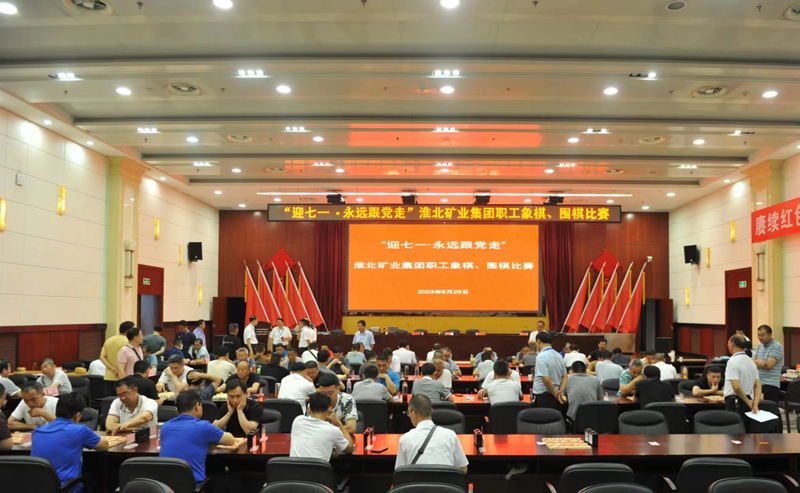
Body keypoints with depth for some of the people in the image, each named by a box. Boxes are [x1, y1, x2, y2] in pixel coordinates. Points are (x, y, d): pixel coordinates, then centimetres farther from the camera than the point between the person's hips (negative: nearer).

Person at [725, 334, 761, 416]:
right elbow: (758, 385, 7)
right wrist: (755, 403, -2)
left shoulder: (733, 361, -14)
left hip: (734, 403, -8)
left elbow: (736, 386, -22)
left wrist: (748, 402, -10)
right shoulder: (751, 361, 12)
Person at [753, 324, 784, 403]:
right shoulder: (759, 346, 15)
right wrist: (760, 362, -12)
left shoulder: (777, 347, -7)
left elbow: (769, 365, -16)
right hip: (757, 384, 6)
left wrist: (756, 362, -1)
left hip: (771, 385, -6)